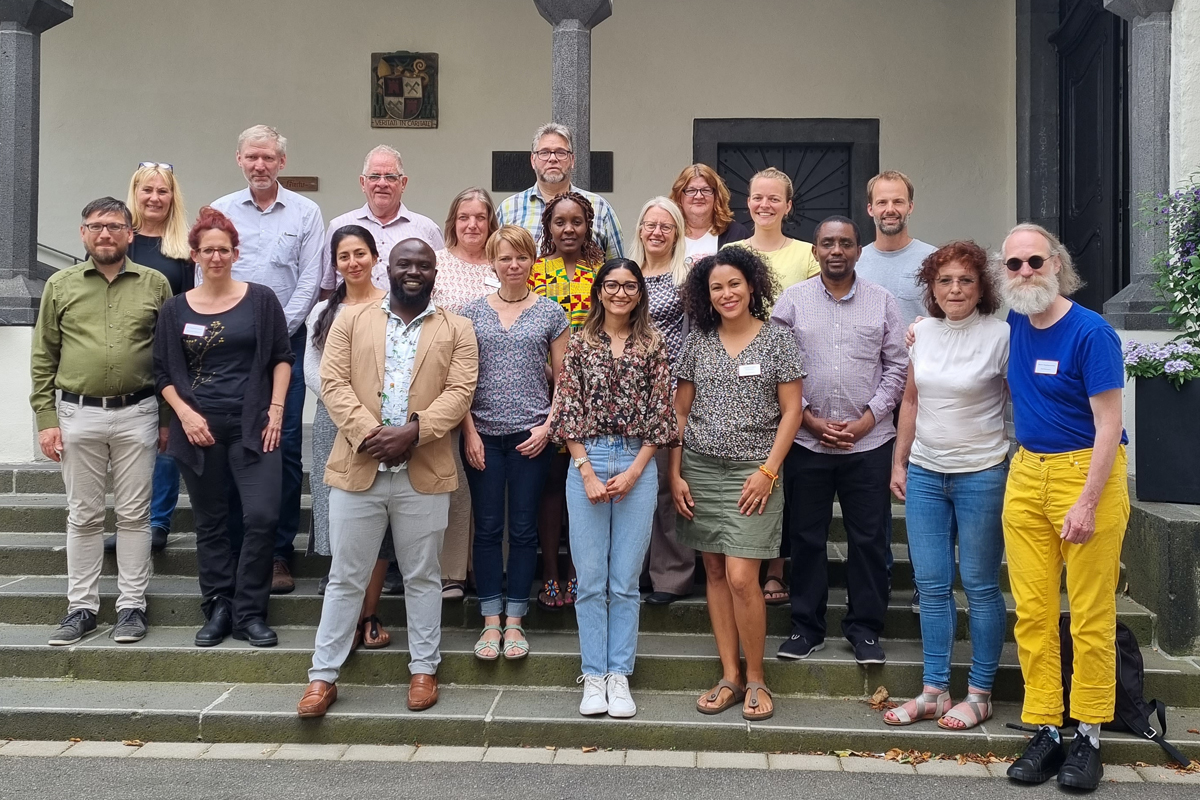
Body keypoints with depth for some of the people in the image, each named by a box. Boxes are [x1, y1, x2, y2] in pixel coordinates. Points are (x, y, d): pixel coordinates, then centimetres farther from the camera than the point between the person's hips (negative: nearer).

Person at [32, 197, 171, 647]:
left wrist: (168, 419, 4)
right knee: (83, 516, 8)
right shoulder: (61, 285, 6)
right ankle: (81, 607, 17)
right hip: (78, 415, 1)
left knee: (134, 514, 4)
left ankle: (132, 606, 13)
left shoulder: (155, 284, 4)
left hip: (137, 415, -1)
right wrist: (46, 419, 0)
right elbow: (43, 358, 7)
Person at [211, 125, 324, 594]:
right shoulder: (220, 212, 10)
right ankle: (234, 549, 10)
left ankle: (279, 553, 4)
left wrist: (277, 331, -7)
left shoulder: (305, 213, 7)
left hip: (285, 340, -1)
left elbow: (309, 281, 1)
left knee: (285, 446, -3)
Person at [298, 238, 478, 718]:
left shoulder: (456, 330, 6)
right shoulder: (351, 320, 8)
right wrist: (367, 432, -16)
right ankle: (323, 675, 17)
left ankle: (424, 669, 24)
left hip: (424, 474, 0)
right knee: (345, 578, 8)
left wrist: (412, 432, -18)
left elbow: (458, 392, -5)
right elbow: (334, 382, -2)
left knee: (422, 576, 11)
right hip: (357, 468, 1)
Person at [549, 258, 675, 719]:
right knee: (590, 579, 3)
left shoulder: (653, 345, 6)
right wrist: (588, 471, -6)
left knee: (626, 581, 4)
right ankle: (593, 675, 12)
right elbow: (568, 411, 2)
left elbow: (660, 413, 3)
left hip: (638, 465, 0)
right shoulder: (581, 344, 6)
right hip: (586, 462, 0)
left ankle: (619, 674, 13)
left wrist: (633, 471, -6)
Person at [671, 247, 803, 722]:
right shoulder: (697, 343, 8)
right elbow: (680, 411, 10)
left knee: (741, 577, -10)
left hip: (752, 470, -3)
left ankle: (755, 679, 7)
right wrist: (675, 474, 4)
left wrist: (768, 470, -10)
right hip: (700, 468, 4)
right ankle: (729, 676, 16)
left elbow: (791, 411, -1)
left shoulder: (777, 339, 0)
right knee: (715, 573, 6)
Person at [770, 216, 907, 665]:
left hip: (869, 442, 0)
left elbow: (897, 367, 4)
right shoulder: (792, 300, 4)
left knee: (869, 539, 5)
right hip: (806, 441, 0)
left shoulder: (882, 302, 5)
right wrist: (810, 420, -7)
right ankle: (806, 627, 19)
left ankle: (864, 628, 18)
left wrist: (865, 421, -6)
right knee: (806, 538, 7)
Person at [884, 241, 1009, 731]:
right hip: (924, 474, 5)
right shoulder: (923, 331, 6)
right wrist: (899, 463, 12)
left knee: (980, 586, 4)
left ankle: (979, 694, 17)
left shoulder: (1000, 335, -8)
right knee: (931, 585, 9)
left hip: (982, 475, -5)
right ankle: (934, 692, 18)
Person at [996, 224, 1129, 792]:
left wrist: (1087, 504, -18)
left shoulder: (1091, 333, -11)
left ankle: (1088, 736, 12)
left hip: (1087, 472, -6)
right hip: (1027, 474, 6)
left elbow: (1108, 425, -13)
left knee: (1091, 616, 0)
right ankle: (1044, 731, 13)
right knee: (1032, 612, 5)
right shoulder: (1014, 324, 7)